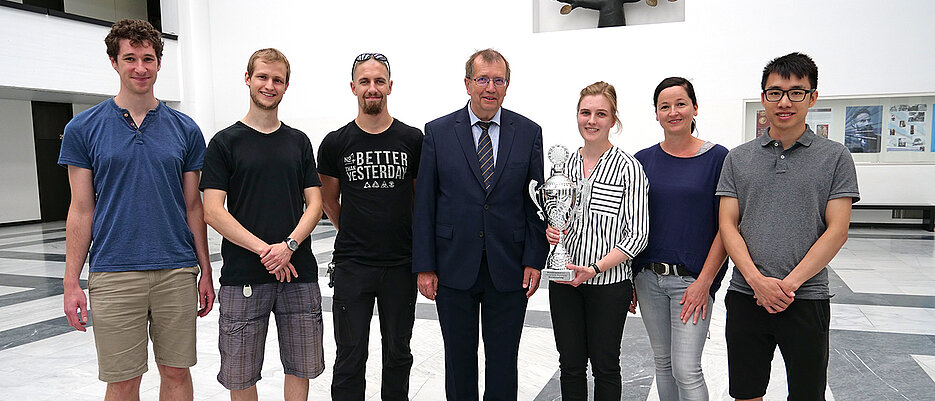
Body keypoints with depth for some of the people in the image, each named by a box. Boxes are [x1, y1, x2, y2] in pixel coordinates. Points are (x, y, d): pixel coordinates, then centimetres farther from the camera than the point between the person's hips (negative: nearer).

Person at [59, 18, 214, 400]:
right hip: (113, 275, -1)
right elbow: (81, 210, 2)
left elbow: (193, 206, 7)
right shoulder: (84, 128, 1)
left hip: (177, 272, 2)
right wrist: (72, 283, -2)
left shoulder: (185, 129, 4)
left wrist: (206, 271, 5)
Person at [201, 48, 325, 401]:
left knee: (301, 367, 10)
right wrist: (264, 250, -14)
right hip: (242, 277, -2)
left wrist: (289, 245, -12)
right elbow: (213, 212, -6)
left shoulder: (299, 142, 11)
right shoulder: (225, 142, 2)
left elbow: (314, 203, 6)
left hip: (299, 273, 3)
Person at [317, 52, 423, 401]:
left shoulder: (413, 140, 0)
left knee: (398, 354, 14)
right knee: (350, 358, 6)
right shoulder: (335, 144, -1)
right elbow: (330, 202, 12)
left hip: (401, 266, 1)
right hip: (352, 267, 0)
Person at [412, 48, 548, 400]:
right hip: (454, 269, 0)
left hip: (509, 272, 1)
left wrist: (534, 260, -3)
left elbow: (537, 201, 3)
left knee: (503, 361, 11)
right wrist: (424, 266, -4)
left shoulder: (528, 132, 3)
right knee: (459, 358, 13)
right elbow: (424, 203, -1)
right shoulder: (438, 132, 0)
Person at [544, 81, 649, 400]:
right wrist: (550, 231, -5)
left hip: (608, 282, -4)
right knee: (570, 365, 12)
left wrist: (595, 268, -18)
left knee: (605, 366, 10)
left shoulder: (628, 167, -8)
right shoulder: (564, 164, 7)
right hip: (564, 281, 4)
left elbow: (638, 234, -10)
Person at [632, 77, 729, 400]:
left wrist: (704, 282, -12)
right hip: (648, 277, 4)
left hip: (692, 280, -3)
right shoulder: (643, 160, 5)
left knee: (686, 369, -3)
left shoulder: (717, 158, -5)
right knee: (662, 361, 15)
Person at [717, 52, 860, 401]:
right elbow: (727, 225, 1)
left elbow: (837, 230, -4)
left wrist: (789, 284, -13)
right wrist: (758, 280, -12)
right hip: (745, 294, 2)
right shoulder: (738, 158, 6)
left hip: (807, 298, -1)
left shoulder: (835, 157, 2)